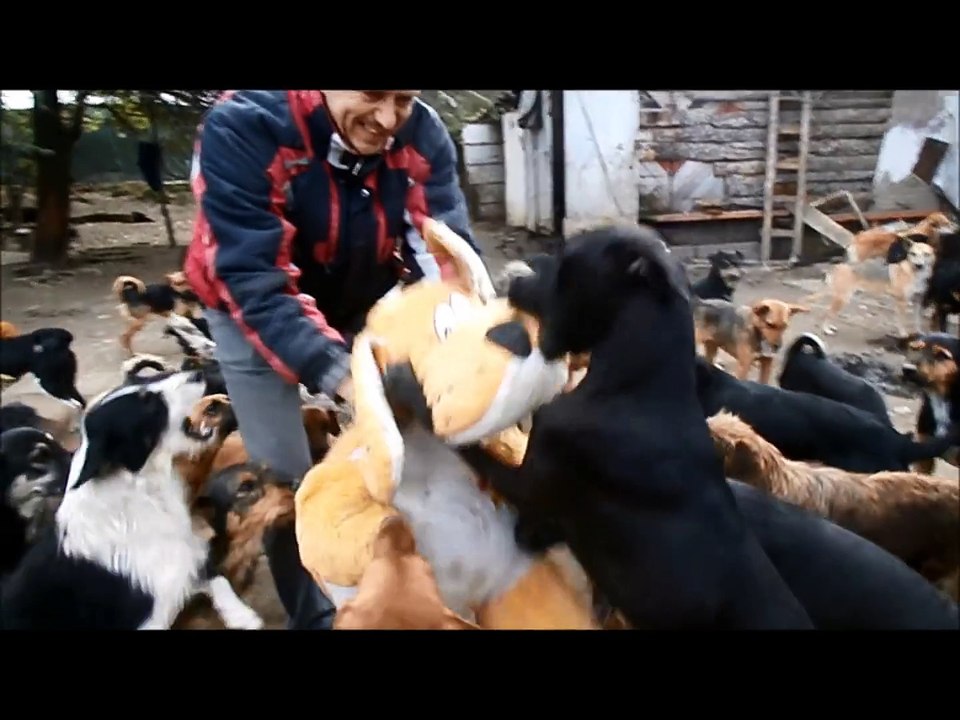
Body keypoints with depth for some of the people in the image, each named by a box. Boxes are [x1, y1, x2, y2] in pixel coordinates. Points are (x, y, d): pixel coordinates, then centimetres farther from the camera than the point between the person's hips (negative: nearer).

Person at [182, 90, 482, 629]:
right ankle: (313, 616, 20)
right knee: (284, 477, -5)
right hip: (253, 310, -3)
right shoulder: (243, 128, -31)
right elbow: (253, 279, -37)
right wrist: (339, 374, -48)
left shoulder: (423, 135, -19)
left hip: (363, 302, 3)